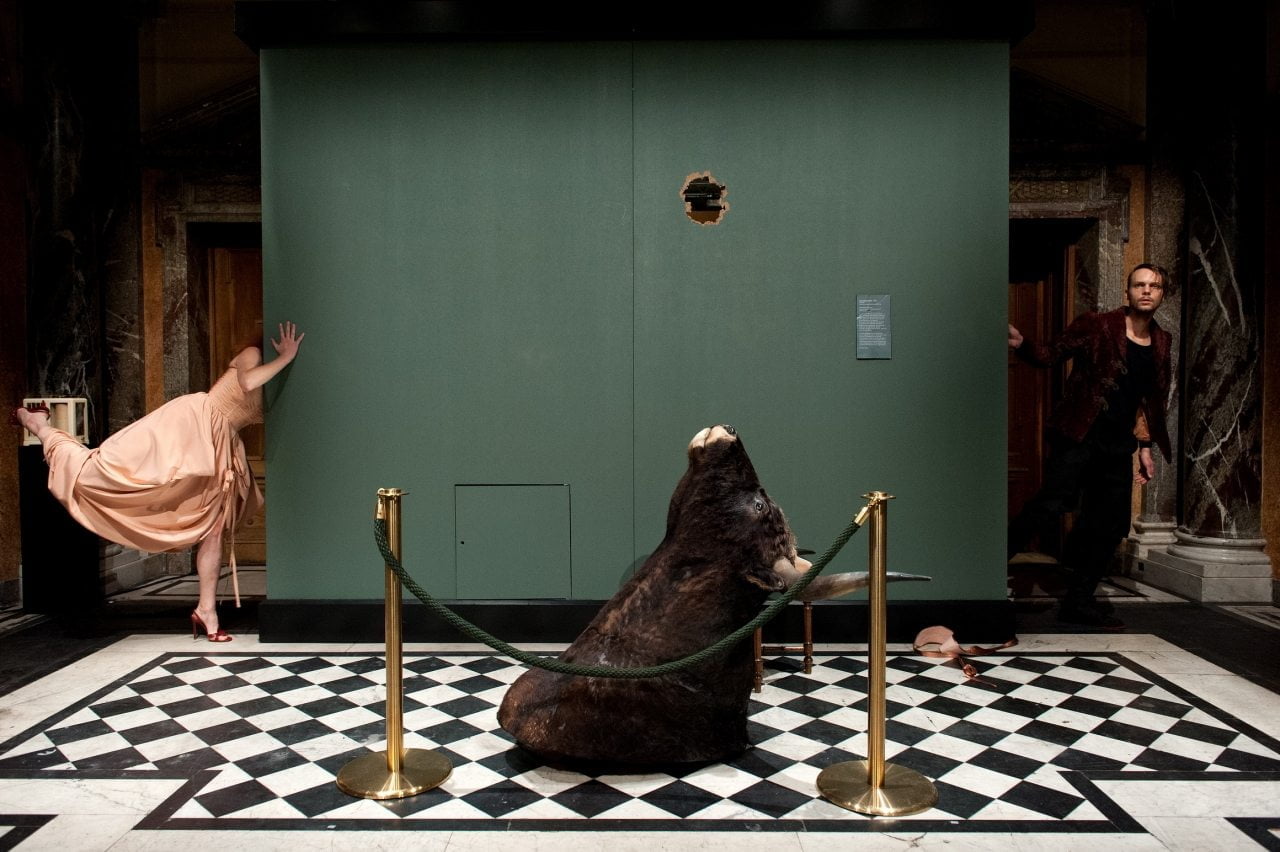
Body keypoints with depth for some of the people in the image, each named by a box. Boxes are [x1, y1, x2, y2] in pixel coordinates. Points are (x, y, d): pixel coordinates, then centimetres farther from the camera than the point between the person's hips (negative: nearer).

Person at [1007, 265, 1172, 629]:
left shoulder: (1162, 343, 13)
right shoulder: (1097, 326, -3)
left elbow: (1152, 401, 20)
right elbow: (1051, 355, -6)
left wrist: (1145, 447, 17)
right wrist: (1021, 345, -26)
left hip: (1117, 446, 6)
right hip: (1078, 436, -6)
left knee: (1110, 526, 6)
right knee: (1054, 501, -22)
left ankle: (1079, 602, 18)